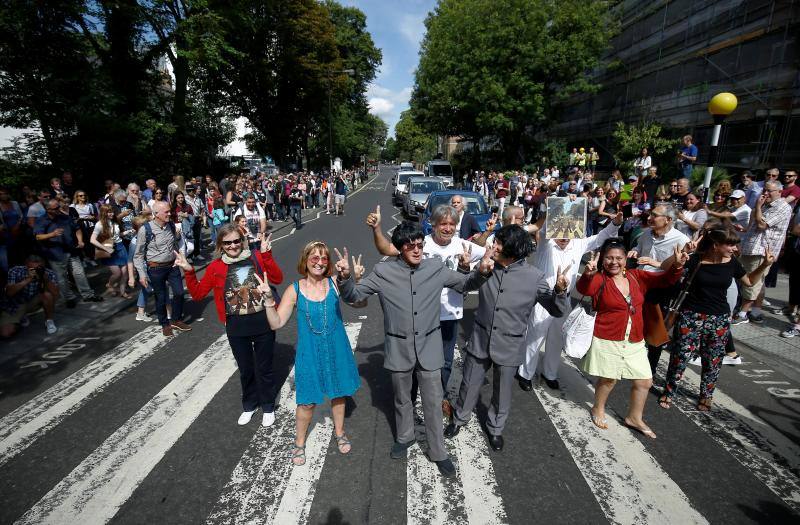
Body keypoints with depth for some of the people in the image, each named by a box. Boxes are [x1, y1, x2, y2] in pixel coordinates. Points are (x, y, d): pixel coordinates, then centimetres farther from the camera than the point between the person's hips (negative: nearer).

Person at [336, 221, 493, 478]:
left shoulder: (435, 268, -7)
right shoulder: (383, 271, -11)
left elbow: (464, 283, 5)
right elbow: (354, 295, -5)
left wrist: (481, 271, -16)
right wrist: (344, 277, -26)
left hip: (429, 347, 0)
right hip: (399, 348, 0)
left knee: (433, 403, 12)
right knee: (402, 399, 21)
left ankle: (438, 452, 34)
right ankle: (405, 437, 48)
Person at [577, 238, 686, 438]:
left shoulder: (636, 276, 3)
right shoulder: (599, 279, -13)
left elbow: (665, 280, 5)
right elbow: (584, 289, -34)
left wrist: (677, 265, -16)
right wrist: (587, 275, -56)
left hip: (635, 342, 6)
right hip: (607, 341, -5)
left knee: (645, 381, 14)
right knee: (608, 379, 6)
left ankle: (634, 418, 36)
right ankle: (598, 409, 35)